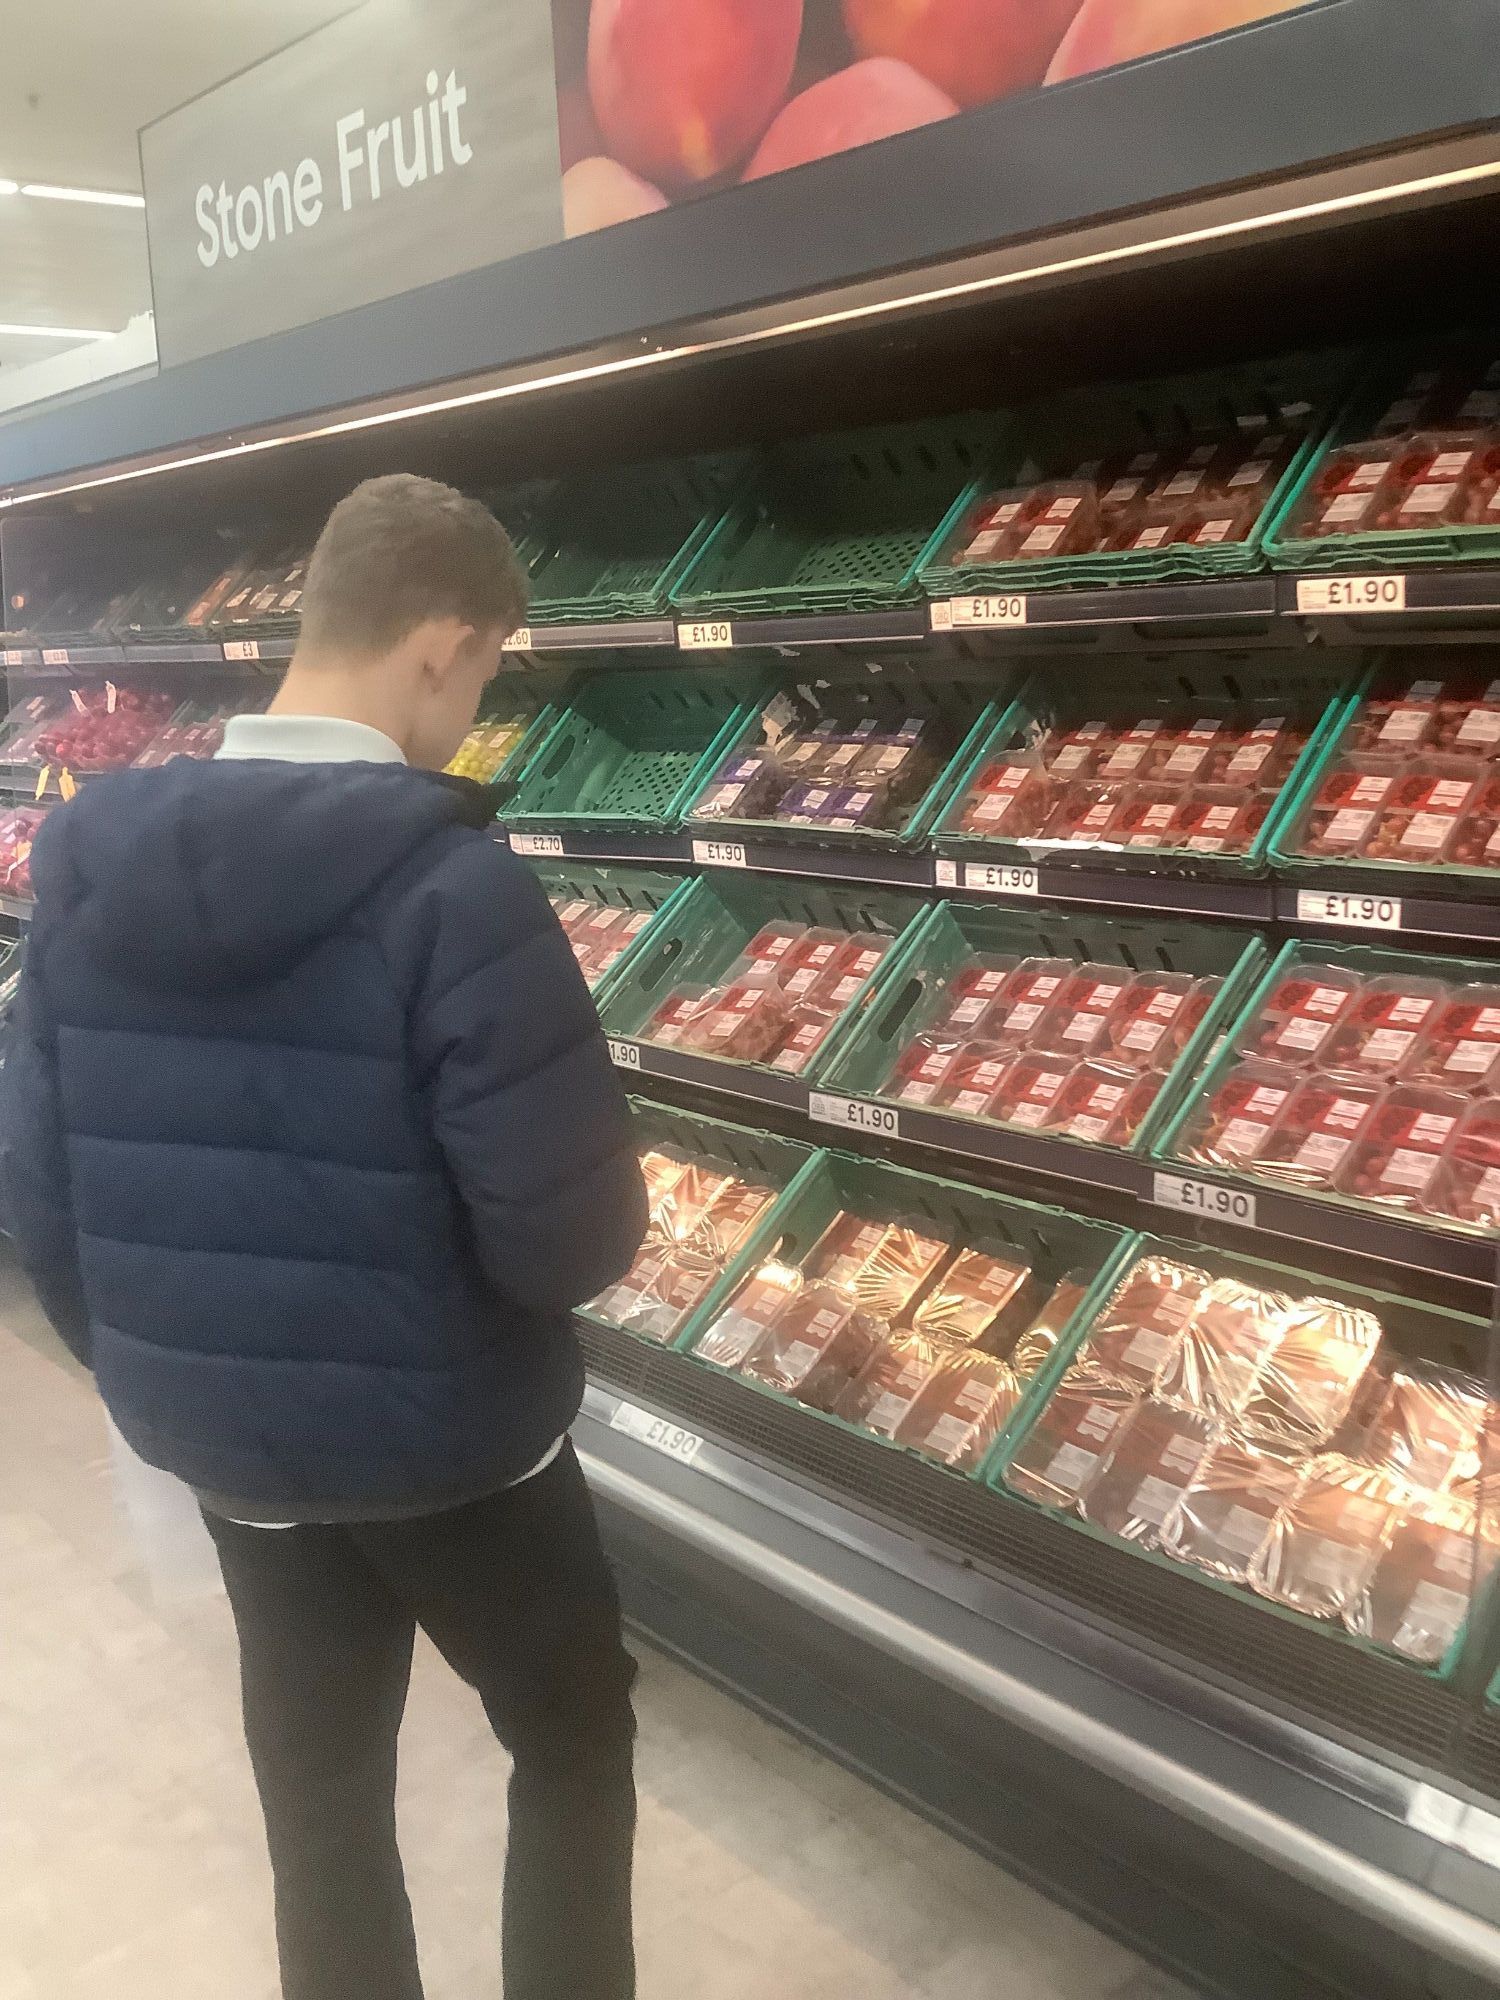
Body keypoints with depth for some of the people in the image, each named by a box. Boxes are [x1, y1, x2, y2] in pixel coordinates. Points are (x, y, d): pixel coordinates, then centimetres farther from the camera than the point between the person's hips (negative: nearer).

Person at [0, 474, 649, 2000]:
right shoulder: (454, 886, -25)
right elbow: (568, 1238, -25)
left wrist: (143, 1366, 15)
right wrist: (602, 1228, -1)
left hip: (213, 1427, 5)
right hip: (442, 1433, -5)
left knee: (316, 1778, 25)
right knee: (572, 1737, 22)